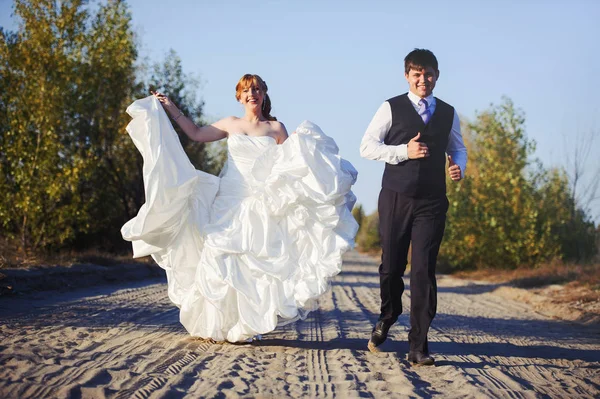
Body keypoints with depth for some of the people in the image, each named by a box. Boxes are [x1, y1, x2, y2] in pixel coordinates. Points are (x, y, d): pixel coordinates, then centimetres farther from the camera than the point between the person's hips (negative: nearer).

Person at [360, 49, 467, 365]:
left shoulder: (448, 113, 12)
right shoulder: (391, 109, 3)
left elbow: (458, 148, 25)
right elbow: (367, 146, -3)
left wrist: (459, 166, 2)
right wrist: (404, 152, -15)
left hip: (432, 202, 1)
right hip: (395, 198, -1)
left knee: (424, 271, -7)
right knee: (391, 266, 9)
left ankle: (418, 345, -3)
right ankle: (387, 318, 39)